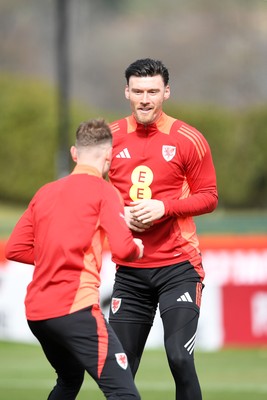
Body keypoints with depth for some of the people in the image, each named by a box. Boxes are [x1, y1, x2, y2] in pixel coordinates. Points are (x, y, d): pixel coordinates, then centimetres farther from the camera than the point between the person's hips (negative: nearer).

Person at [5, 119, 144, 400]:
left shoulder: (45, 192, 16)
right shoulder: (103, 191, -2)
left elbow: (15, 249, 17)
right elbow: (123, 250, -12)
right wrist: (137, 249, 10)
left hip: (35, 311, 8)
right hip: (76, 308, -8)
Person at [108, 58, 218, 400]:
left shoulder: (188, 140, -4)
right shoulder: (111, 137, 5)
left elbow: (209, 197, -1)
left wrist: (164, 207, -16)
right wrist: (119, 215, -6)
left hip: (178, 266, -3)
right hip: (130, 269, 3)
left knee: (180, 358, -15)